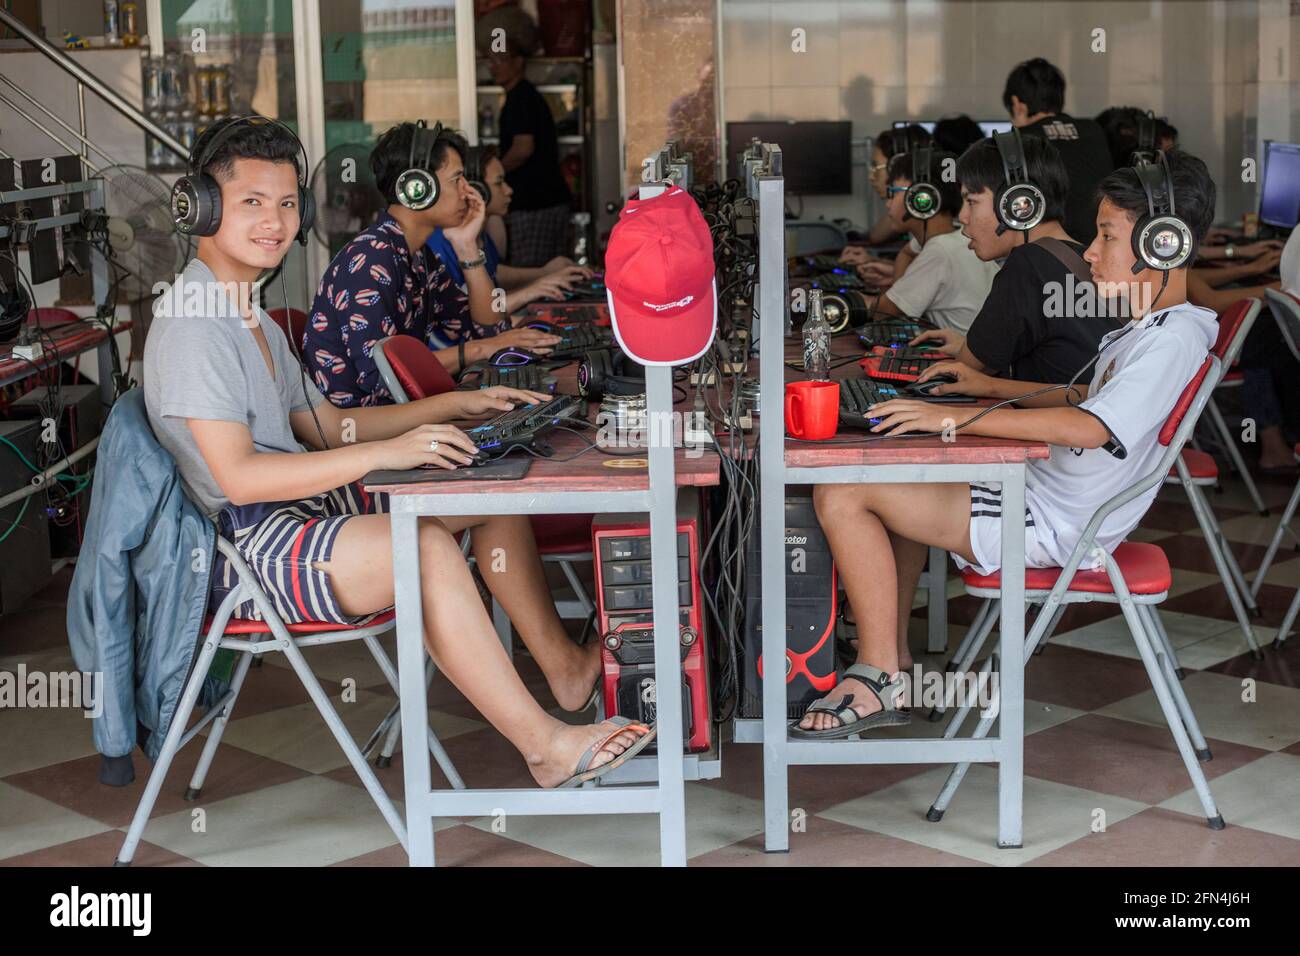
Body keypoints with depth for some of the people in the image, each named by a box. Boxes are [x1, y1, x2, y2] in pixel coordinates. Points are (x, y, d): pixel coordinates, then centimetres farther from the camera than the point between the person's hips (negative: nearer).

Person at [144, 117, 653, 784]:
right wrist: (384, 453, -30)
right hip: (246, 551, -11)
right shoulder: (190, 325, -16)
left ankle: (561, 662, 10)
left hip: (304, 506, 11)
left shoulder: (249, 316, 17)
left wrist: (459, 405, 12)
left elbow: (327, 429, 20)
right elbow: (239, 475, -25)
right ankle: (545, 746, -24)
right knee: (430, 547, -31)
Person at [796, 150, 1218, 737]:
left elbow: (1087, 427, -32)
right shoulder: (1142, 328, 12)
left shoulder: (1175, 339, -20)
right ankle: (894, 651, 22)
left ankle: (880, 677, -7)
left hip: (1053, 526, -11)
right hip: (1039, 491, 11)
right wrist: (991, 387, 20)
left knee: (841, 494, -16)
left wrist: (955, 418, -30)